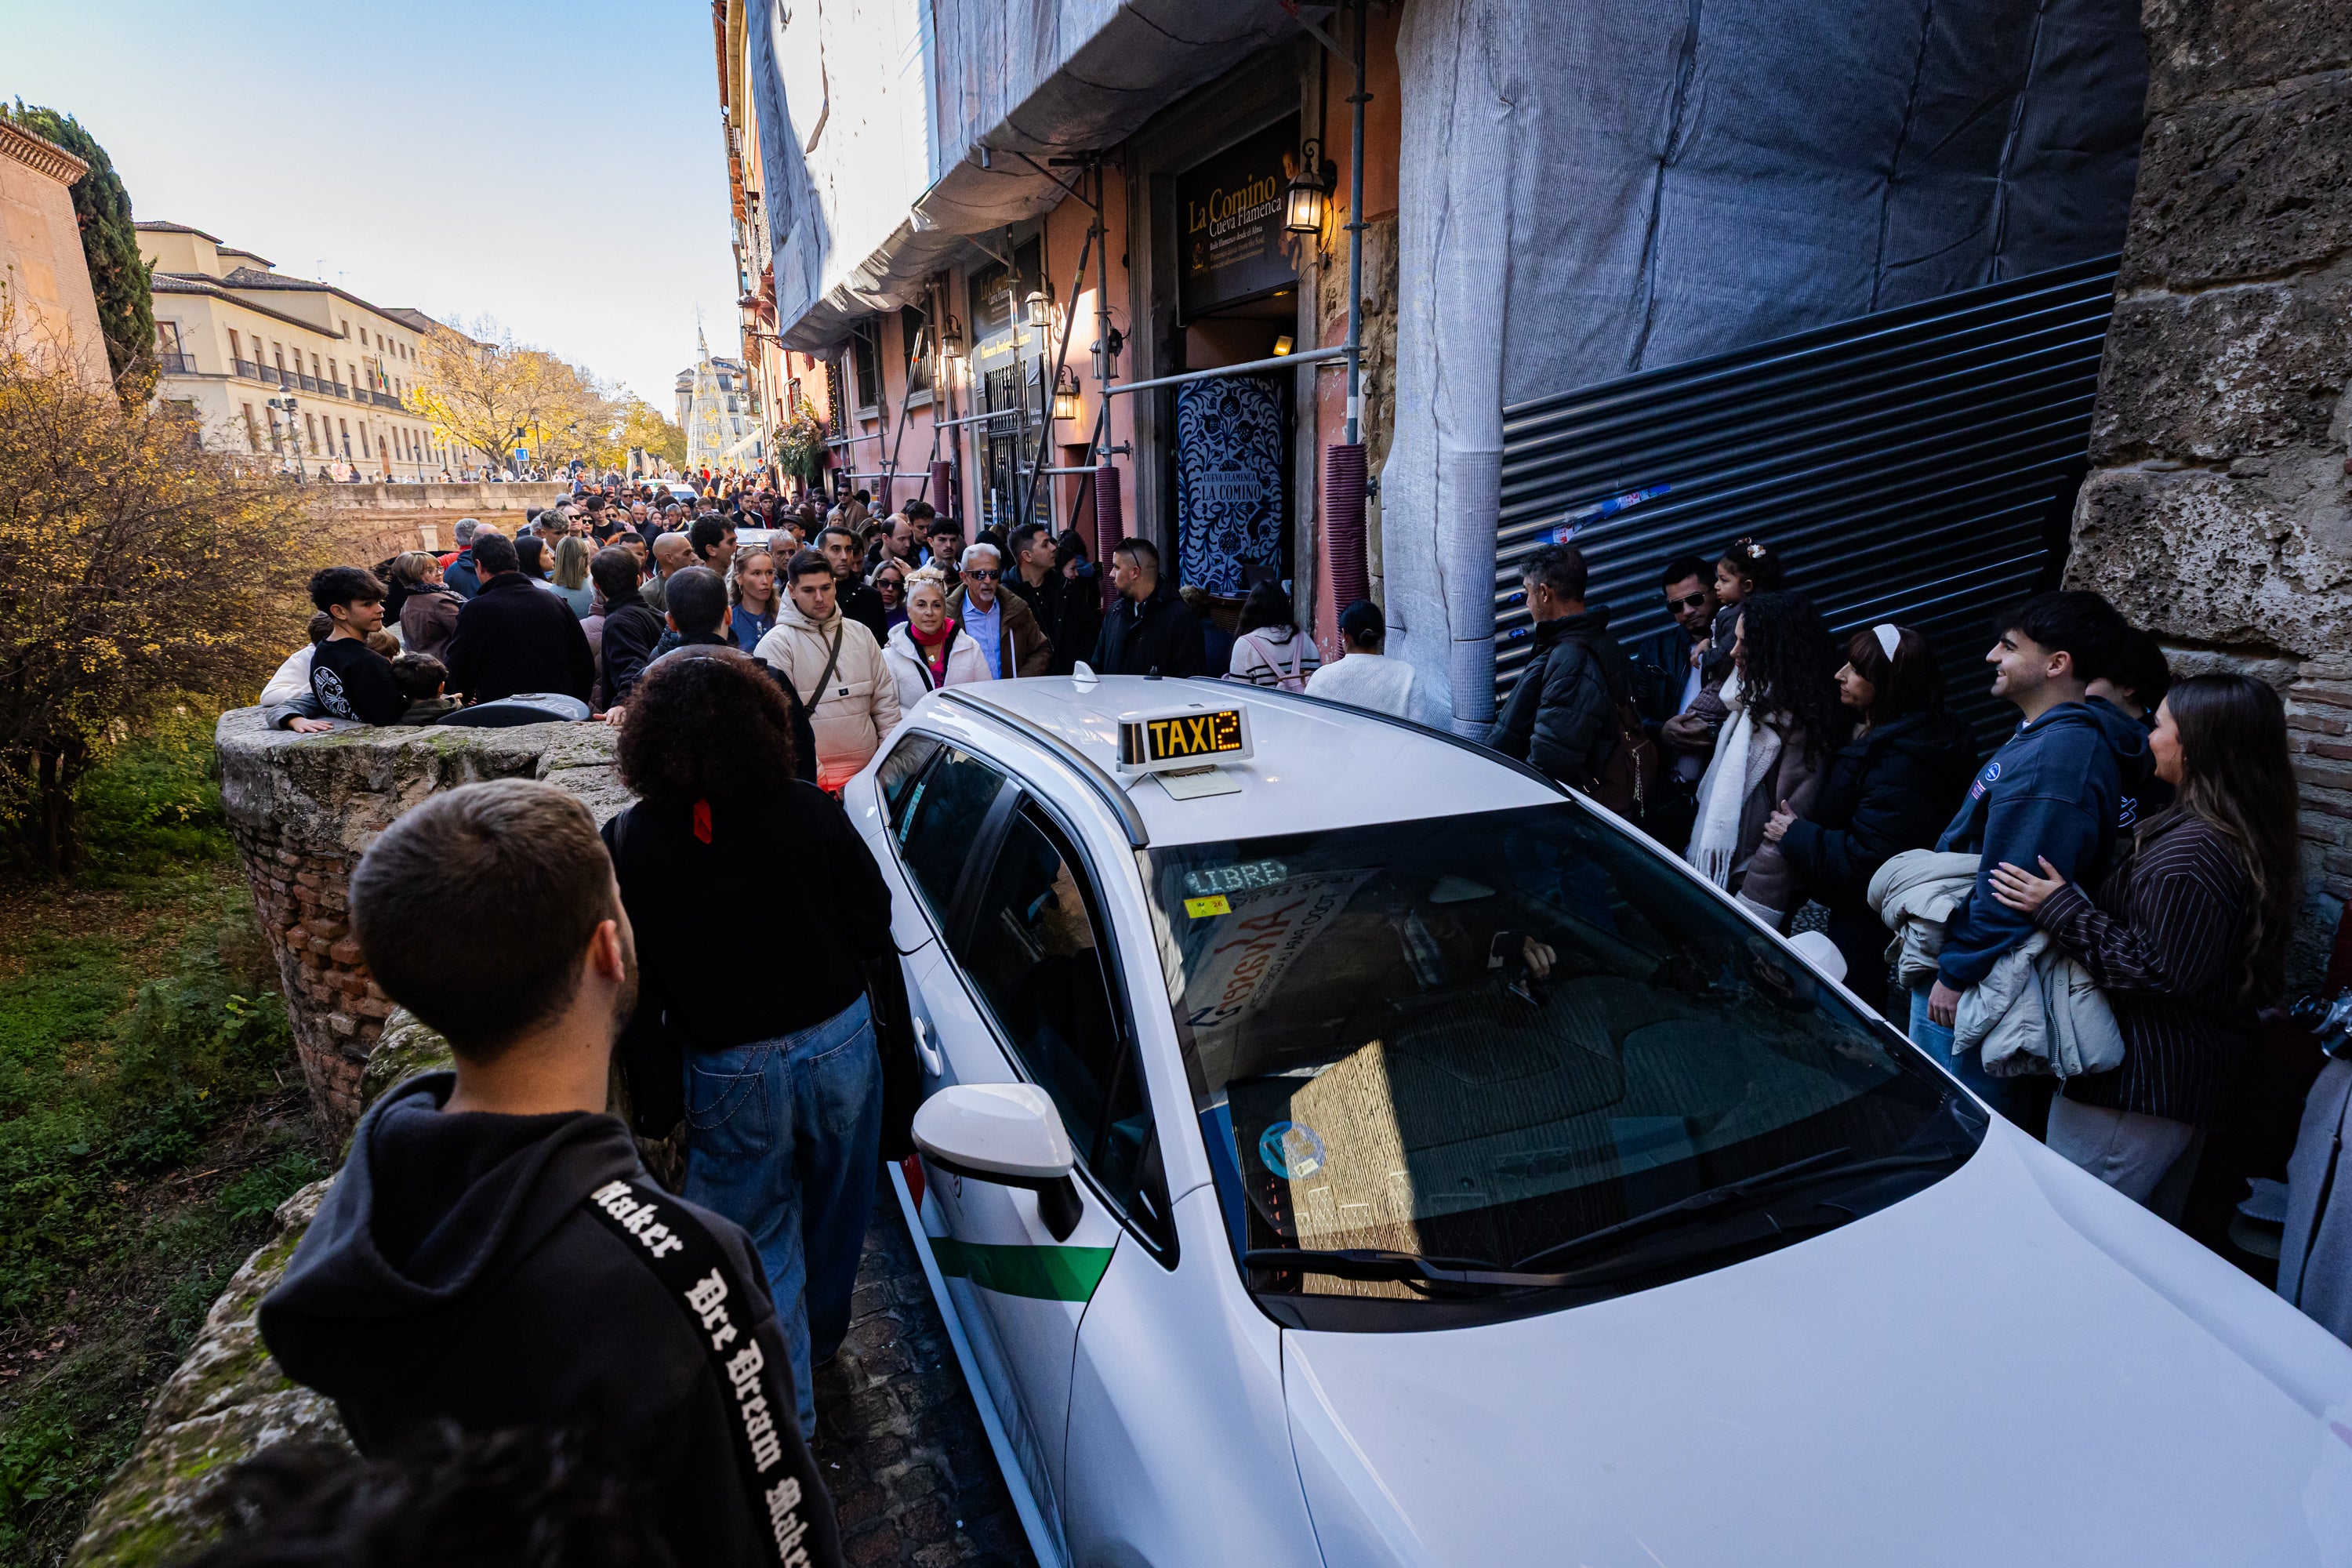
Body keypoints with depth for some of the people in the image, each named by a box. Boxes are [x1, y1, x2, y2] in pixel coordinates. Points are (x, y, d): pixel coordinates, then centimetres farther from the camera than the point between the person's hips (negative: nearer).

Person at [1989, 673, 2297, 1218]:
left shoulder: (2191, 852, -26)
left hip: (2140, 1083, -11)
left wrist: (2060, 908, -24)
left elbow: (2157, 973, -27)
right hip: (2196, 1072, 11)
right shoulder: (2245, 836, 7)